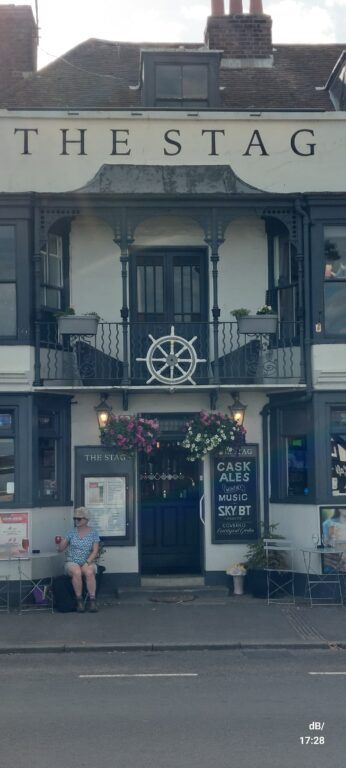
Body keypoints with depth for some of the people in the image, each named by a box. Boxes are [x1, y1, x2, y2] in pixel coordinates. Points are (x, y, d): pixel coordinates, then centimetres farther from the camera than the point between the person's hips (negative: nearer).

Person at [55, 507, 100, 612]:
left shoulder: (93, 533, 6)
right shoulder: (72, 533, 10)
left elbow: (95, 551, -1)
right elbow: (60, 549, 8)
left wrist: (87, 562, -15)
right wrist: (58, 543, -15)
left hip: (88, 562, 0)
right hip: (72, 563, 1)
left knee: (89, 572, -35)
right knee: (77, 572, -34)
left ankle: (92, 600, -32)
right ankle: (79, 601, -27)